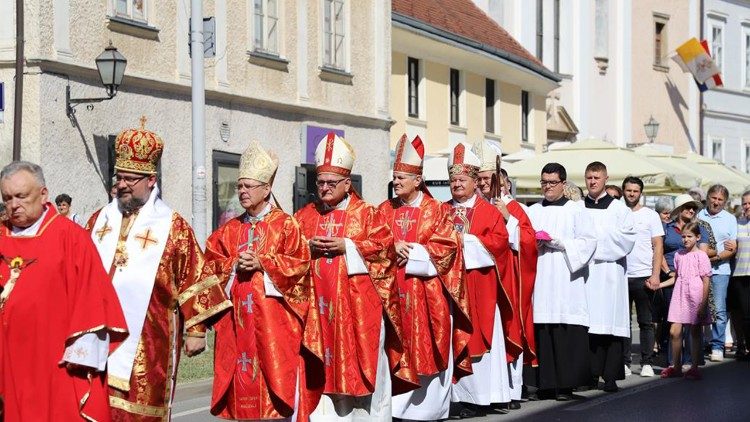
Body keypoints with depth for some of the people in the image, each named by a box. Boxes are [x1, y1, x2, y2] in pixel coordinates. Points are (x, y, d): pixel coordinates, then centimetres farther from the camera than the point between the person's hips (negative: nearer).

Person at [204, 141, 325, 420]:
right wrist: (234, 265, -7)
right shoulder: (230, 229, 15)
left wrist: (261, 263, -14)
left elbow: (299, 262, -8)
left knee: (277, 369, -7)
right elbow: (212, 261, 12)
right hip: (238, 318, 4)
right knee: (243, 375, 3)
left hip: (273, 316, -4)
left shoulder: (286, 225, 1)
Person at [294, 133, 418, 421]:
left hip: (356, 303, -3)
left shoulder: (366, 213, 3)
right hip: (318, 301, 3)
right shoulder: (305, 215, 13)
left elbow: (385, 246, -7)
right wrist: (309, 247, -9)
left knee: (359, 361, 0)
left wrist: (347, 246, -13)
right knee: (322, 365, 0)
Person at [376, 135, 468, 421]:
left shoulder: (437, 211, 1)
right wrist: (392, 248, -11)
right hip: (392, 291, 3)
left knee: (427, 350, 0)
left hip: (425, 293, -3)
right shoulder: (385, 210, 11)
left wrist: (412, 250, -12)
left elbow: (446, 247, -6)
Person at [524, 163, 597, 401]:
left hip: (566, 282, -3)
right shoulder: (532, 212, 17)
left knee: (566, 335, -7)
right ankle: (544, 383, 2)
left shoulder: (575, 210, 7)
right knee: (540, 333, -3)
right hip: (538, 280, 3)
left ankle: (566, 384, -3)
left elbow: (588, 241, -1)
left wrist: (556, 241, -9)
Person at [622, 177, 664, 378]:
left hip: (644, 276, -2)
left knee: (646, 322, 2)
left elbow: (658, 247, 2)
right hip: (620, 276, 2)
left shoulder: (651, 215, 5)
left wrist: (655, 275, -8)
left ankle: (647, 363, 6)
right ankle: (624, 362, 10)